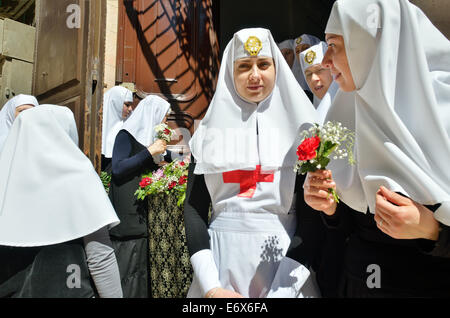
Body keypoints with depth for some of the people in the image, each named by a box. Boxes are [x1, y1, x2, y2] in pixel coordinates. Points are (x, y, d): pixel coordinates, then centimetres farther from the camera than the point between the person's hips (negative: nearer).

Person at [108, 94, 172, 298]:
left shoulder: (148, 135, 17)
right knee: (126, 270, -2)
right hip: (127, 218, -8)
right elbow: (117, 168, -17)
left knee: (141, 268, 13)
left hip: (143, 216, 8)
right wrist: (150, 151, -14)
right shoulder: (127, 134, -5)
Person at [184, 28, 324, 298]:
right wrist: (210, 288, -10)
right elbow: (194, 207, -2)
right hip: (221, 259, 2)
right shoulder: (210, 131, 1)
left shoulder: (300, 128, -3)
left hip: (284, 258, -1)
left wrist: (283, 289, -14)